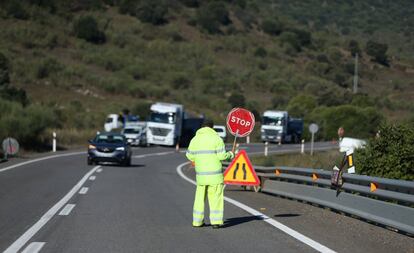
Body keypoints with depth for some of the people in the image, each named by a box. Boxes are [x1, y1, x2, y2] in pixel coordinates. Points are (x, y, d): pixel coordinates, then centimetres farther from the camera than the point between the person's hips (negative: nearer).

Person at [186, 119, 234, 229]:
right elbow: (222, 156, -11)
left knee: (200, 196, 13)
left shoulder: (195, 139, 5)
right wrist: (230, 155, 9)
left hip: (200, 173, 3)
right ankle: (216, 221, -3)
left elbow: (190, 156, 8)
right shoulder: (216, 138, -6)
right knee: (216, 197, 2)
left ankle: (197, 221, 13)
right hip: (214, 173, -3)